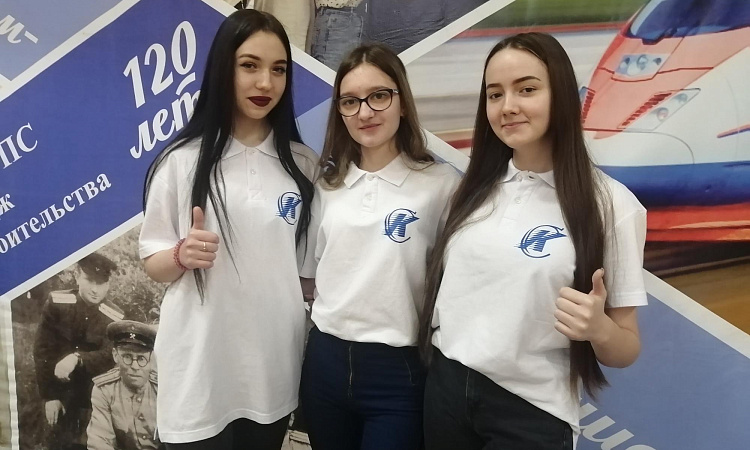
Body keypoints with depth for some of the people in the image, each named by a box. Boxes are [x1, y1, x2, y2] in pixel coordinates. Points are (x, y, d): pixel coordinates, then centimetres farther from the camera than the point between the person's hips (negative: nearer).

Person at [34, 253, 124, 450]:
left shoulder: (114, 317, -12)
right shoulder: (56, 302, -10)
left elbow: (109, 356, -17)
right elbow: (42, 350, -9)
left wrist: (77, 359, -37)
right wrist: (48, 396, -11)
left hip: (93, 394, 0)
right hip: (59, 389, 1)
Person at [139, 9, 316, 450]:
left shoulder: (304, 164, 1)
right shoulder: (182, 161, -6)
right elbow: (153, 264, 1)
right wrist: (183, 255, -20)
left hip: (276, 367, 3)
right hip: (201, 369, -2)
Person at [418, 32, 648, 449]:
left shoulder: (610, 204, -12)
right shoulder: (476, 187, 0)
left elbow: (626, 349, -6)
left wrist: (599, 329, -26)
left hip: (532, 413, -4)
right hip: (446, 389, 4)